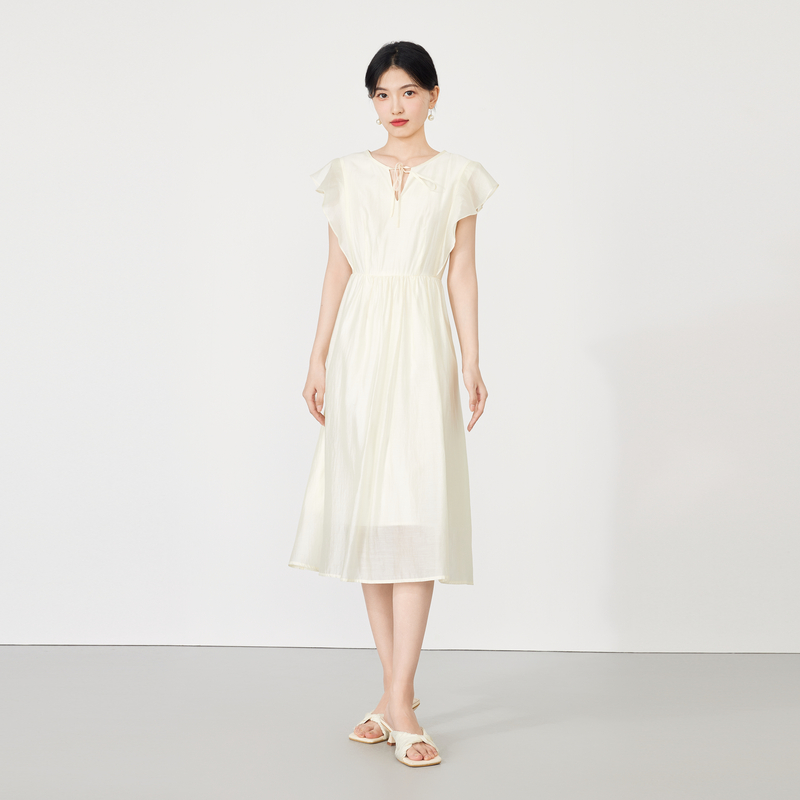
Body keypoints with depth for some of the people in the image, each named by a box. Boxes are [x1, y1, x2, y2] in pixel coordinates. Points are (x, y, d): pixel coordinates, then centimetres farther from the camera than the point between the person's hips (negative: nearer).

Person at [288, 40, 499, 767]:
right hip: (360, 344, 3)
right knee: (367, 512, 3)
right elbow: (337, 271, 11)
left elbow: (463, 274, 5)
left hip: (421, 344, -2)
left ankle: (398, 702, -7)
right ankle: (395, 695, 13)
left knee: (416, 512, -10)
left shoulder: (457, 177, 7)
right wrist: (319, 357, 5)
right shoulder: (349, 174, 12)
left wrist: (471, 363, -2)